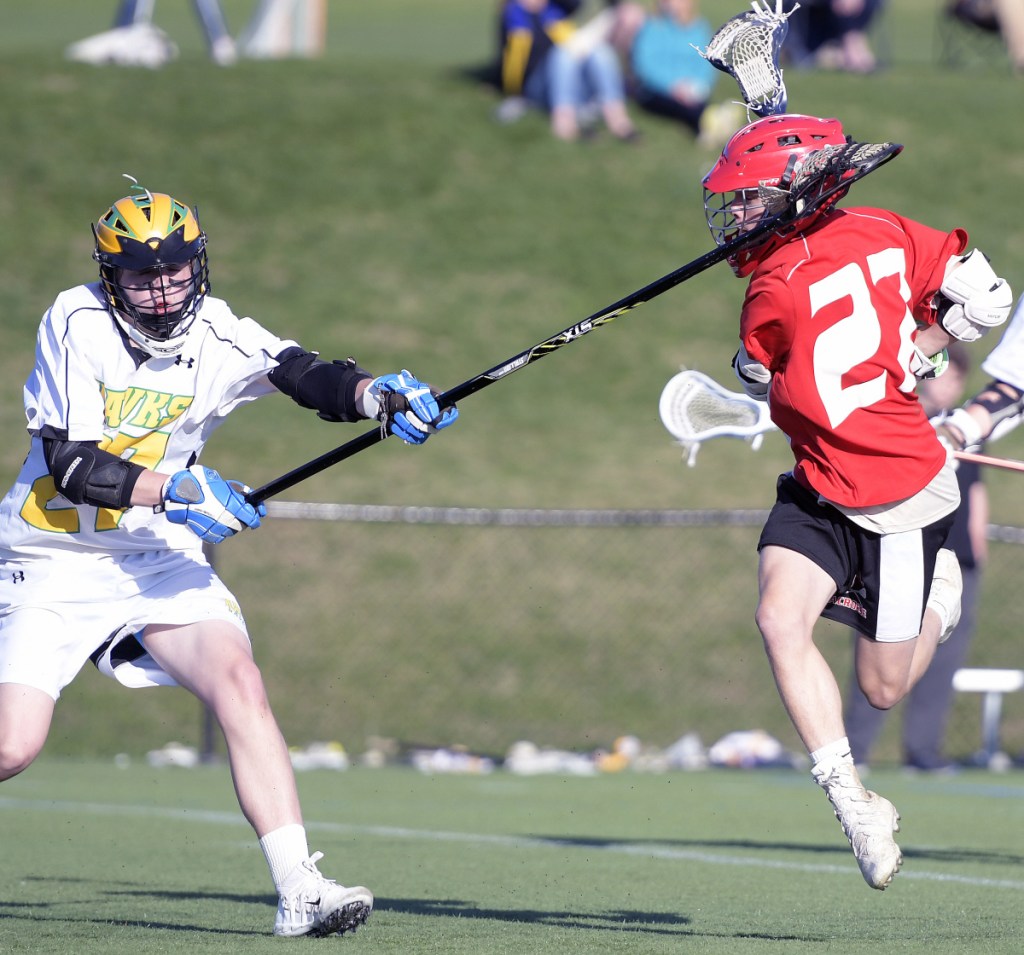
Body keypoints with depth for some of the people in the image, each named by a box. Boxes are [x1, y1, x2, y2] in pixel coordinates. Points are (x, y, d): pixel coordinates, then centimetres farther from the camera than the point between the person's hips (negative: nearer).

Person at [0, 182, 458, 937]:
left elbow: (307, 377, -17)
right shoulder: (77, 323, -11)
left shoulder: (215, 337, -3)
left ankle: (298, 888, -23)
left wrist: (374, 393, -38)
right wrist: (172, 491, -30)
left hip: (159, 559, 3)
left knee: (238, 681, -20)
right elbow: (68, 464, -18)